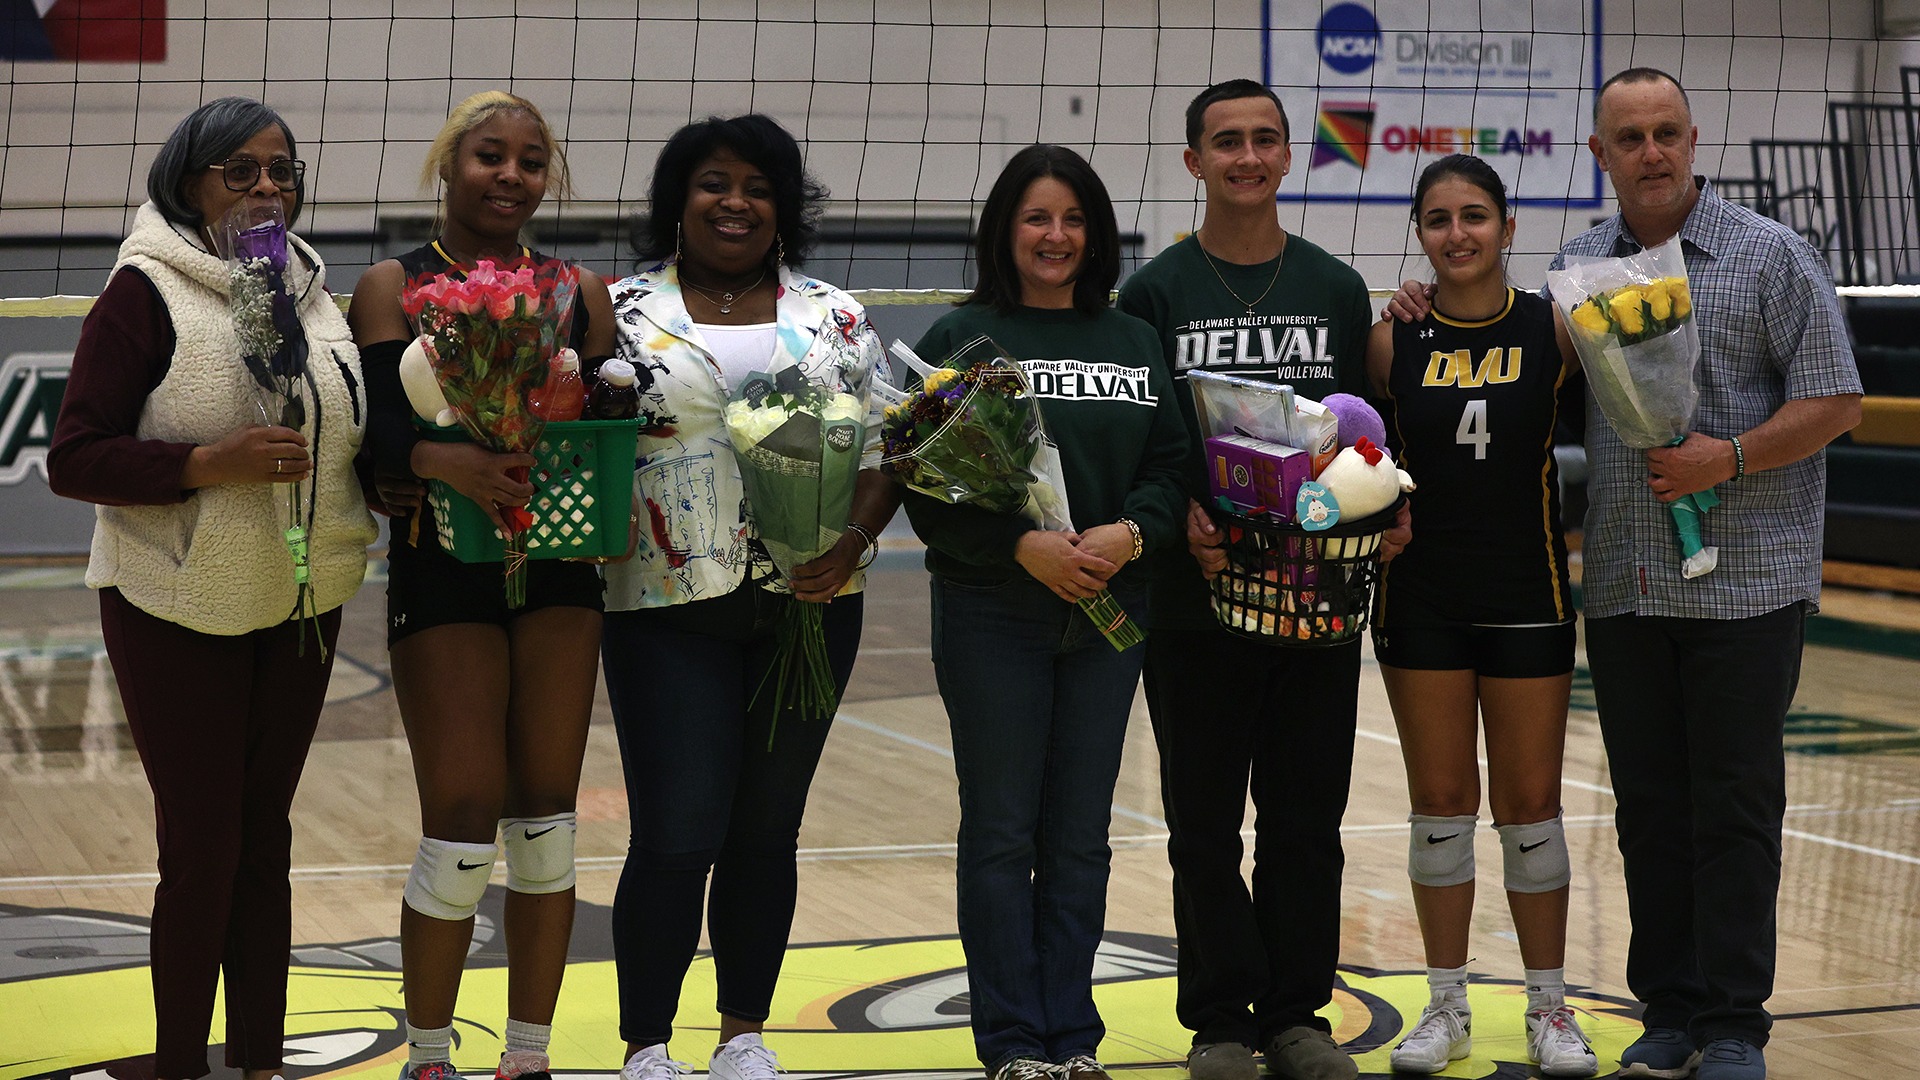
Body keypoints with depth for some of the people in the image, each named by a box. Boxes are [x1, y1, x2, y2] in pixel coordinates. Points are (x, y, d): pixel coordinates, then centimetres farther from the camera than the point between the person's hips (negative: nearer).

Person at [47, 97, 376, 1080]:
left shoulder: (310, 293, 7)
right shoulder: (147, 293, -12)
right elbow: (73, 459, -16)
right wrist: (209, 464, -27)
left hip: (301, 606, 6)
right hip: (181, 613, -5)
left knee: (264, 836, 12)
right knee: (202, 847, -2)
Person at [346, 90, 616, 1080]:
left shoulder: (578, 293, 10)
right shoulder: (394, 286, 0)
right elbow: (376, 423, -14)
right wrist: (439, 461, -35)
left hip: (558, 570, 3)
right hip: (442, 571, -3)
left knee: (546, 827, 4)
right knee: (462, 829, -6)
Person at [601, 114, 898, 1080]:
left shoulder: (833, 318, 9)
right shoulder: (623, 313, 3)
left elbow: (886, 449, 7)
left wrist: (852, 540, -10)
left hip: (808, 605, 3)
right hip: (669, 609, -2)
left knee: (767, 828, 10)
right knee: (676, 836, -7)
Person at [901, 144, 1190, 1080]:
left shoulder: (1135, 343, 10)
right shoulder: (960, 340, -1)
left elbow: (1173, 466, 5)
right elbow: (929, 485, -7)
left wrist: (1128, 533, -14)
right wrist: (1025, 546, -18)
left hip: (1109, 616, 3)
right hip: (991, 616, -3)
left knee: (1081, 836, 7)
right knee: (1002, 832, 1)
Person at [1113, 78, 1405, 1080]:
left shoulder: (1337, 290, 8)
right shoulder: (1156, 292, 2)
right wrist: (1182, 519, -18)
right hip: (1194, 593, -2)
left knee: (1307, 819, 6)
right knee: (1205, 825, 4)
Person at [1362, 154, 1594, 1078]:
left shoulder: (1553, 328, -4)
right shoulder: (1393, 341, -2)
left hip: (1527, 595, -1)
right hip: (1421, 600, 1)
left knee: (1529, 804, 6)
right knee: (1440, 803, 8)